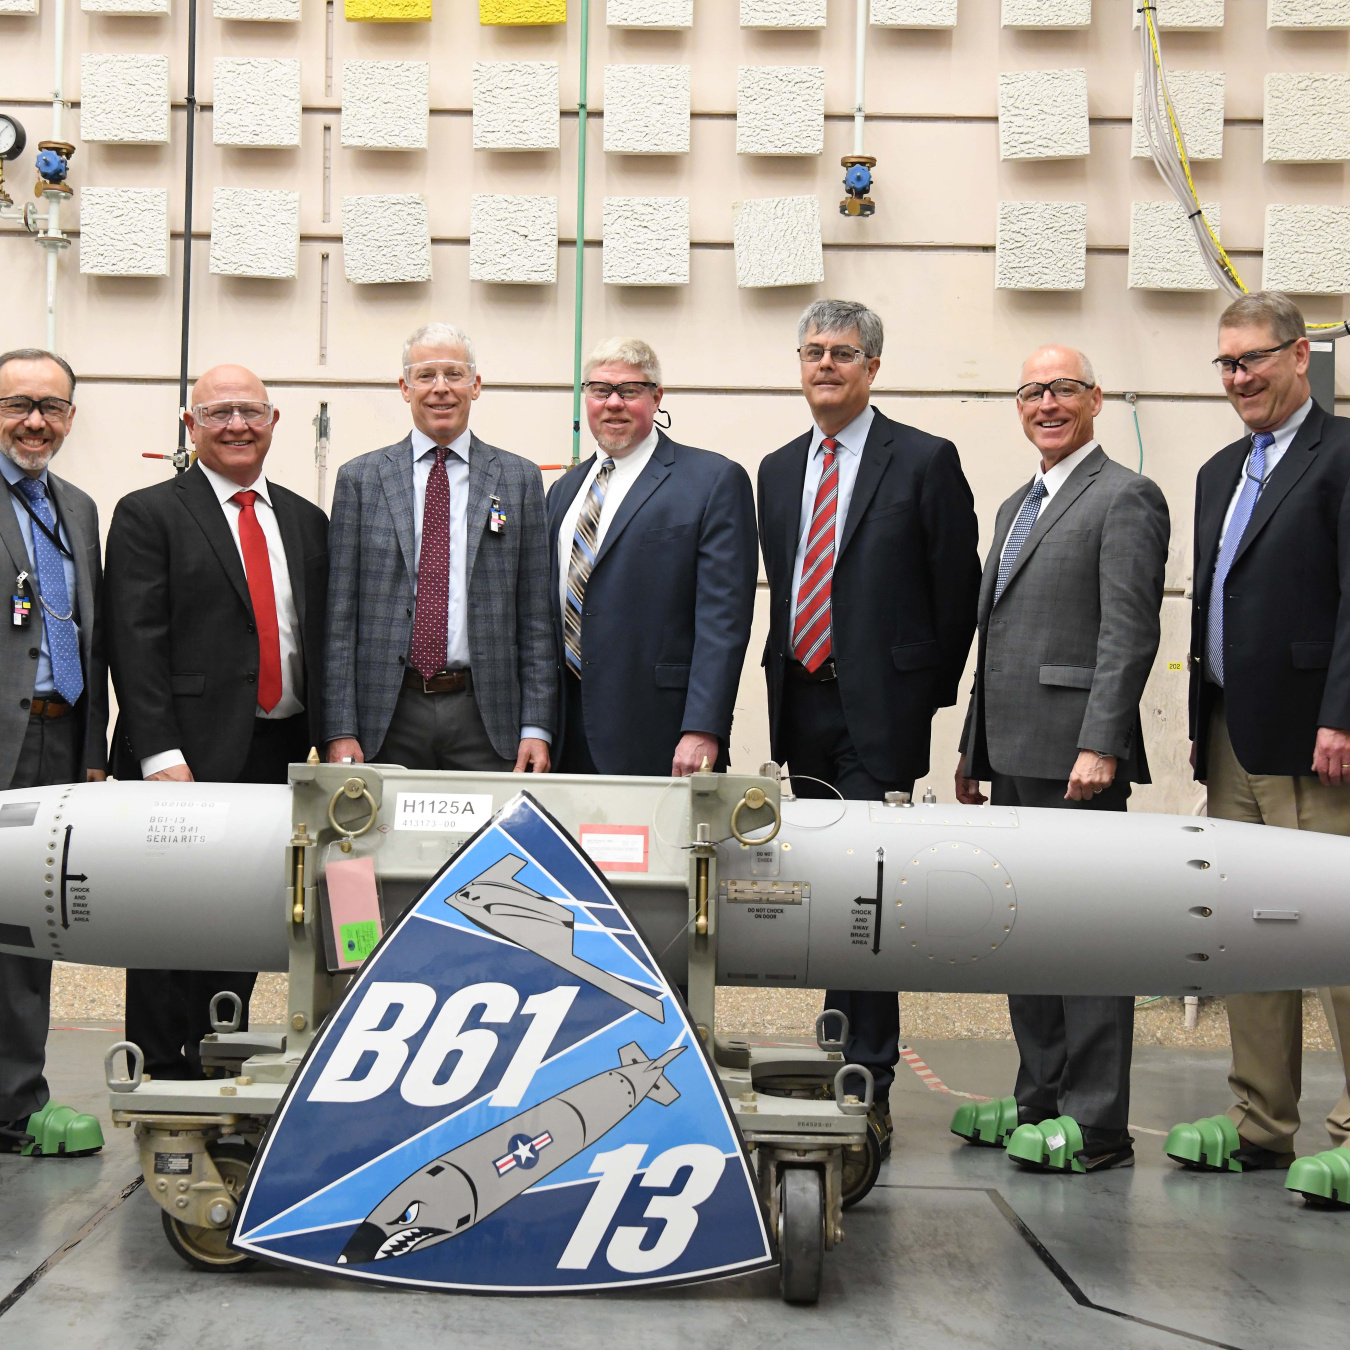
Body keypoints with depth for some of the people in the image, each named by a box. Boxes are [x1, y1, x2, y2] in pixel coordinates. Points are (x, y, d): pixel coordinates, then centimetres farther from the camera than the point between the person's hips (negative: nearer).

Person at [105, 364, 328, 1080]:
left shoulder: (305, 521, 16)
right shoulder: (147, 515, 0)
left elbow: (321, 638, 16)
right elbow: (135, 645, -8)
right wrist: (160, 756, -16)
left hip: (279, 753, 5)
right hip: (191, 754, -5)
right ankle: (160, 1079, 11)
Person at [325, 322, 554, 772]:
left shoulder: (520, 479, 8)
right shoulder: (359, 478, 7)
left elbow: (536, 617, 6)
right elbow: (340, 615, 4)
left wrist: (537, 727, -1)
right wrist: (340, 730, -3)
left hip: (486, 717, 0)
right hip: (388, 715, 0)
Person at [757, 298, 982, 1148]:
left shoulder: (925, 462, -3)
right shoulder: (779, 469, 15)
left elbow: (958, 591, -2)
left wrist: (924, 694, 0)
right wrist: (788, 679, 13)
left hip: (878, 714, -6)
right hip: (803, 710, 6)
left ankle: (867, 1082, -3)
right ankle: (849, 1068, 22)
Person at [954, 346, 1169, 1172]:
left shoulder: (1125, 498, -6)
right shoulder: (1016, 507, 22)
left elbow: (1130, 633, -14)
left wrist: (1100, 746, -22)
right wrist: (975, 749, 20)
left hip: (1074, 756, -9)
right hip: (1015, 759, 9)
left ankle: (1098, 1127, 1)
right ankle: (1040, 1106, 23)